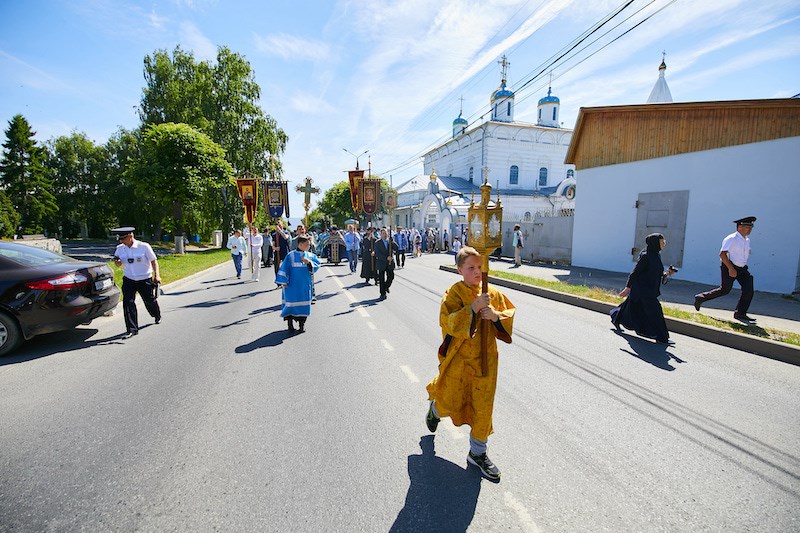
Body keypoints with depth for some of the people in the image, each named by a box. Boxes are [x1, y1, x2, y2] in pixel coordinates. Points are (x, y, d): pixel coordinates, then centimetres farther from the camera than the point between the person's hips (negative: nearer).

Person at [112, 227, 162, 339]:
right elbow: (119, 264, 11)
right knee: (128, 302, -11)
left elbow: (154, 260, -7)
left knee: (150, 301, 13)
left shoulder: (144, 246, -13)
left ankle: (157, 316, 46)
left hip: (145, 280, -3)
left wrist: (157, 275, -16)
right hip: (128, 280, 3)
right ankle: (132, 329, -6)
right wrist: (116, 261, -14)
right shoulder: (120, 248, -1)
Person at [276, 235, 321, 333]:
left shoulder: (310, 255, 5)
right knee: (291, 302, 3)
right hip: (293, 285, -3)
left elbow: (317, 265, -1)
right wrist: (283, 281, -8)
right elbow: (284, 268, -6)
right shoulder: (291, 255, -7)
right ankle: (290, 323, 18)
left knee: (304, 303, 7)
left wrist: (309, 262, -18)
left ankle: (302, 323, 18)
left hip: (305, 285, 4)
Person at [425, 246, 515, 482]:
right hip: (457, 357, -3)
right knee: (451, 403, 12)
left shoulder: (493, 293, -1)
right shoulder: (452, 294, -12)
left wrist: (496, 315, -18)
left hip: (485, 359, 3)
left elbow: (511, 315, 3)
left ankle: (478, 453, 31)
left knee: (483, 406, 10)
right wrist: (473, 308, -33)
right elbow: (449, 323, -23)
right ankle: (435, 407, 50)